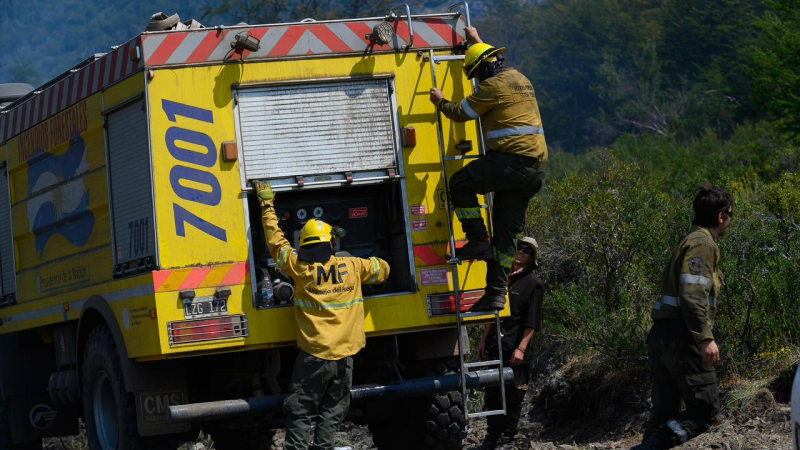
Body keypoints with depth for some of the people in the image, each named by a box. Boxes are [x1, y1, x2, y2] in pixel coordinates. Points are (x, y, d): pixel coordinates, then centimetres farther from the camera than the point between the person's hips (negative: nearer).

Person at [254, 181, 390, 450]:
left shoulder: (299, 267, -2)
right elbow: (382, 269, 21)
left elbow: (276, 240, 11)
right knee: (332, 412, 10)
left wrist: (267, 205, 22)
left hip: (313, 355, -2)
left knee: (300, 412, 3)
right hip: (344, 355, 2)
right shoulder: (353, 267, 3)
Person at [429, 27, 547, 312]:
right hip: (537, 166, 9)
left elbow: (461, 113, 1)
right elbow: (494, 63, 44)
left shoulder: (493, 87, -7)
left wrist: (441, 102, 20)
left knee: (460, 184, 8)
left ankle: (478, 241, -2)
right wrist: (477, 42, 56)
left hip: (509, 160, -9)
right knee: (507, 229, 9)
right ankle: (496, 293, 7)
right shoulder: (521, 80, 21)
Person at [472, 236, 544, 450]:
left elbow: (532, 322, -11)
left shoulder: (532, 283, -5)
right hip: (496, 346, 7)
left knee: (513, 396, -1)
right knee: (492, 393, 8)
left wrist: (521, 348, -18)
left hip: (516, 349, -7)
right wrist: (484, 340, 19)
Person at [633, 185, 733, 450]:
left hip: (662, 334, 10)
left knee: (664, 411, 9)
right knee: (706, 409, -8)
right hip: (683, 337, -10)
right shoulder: (702, 243, -9)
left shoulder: (690, 242, 23)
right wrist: (706, 338, -25)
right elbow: (693, 294, -20)